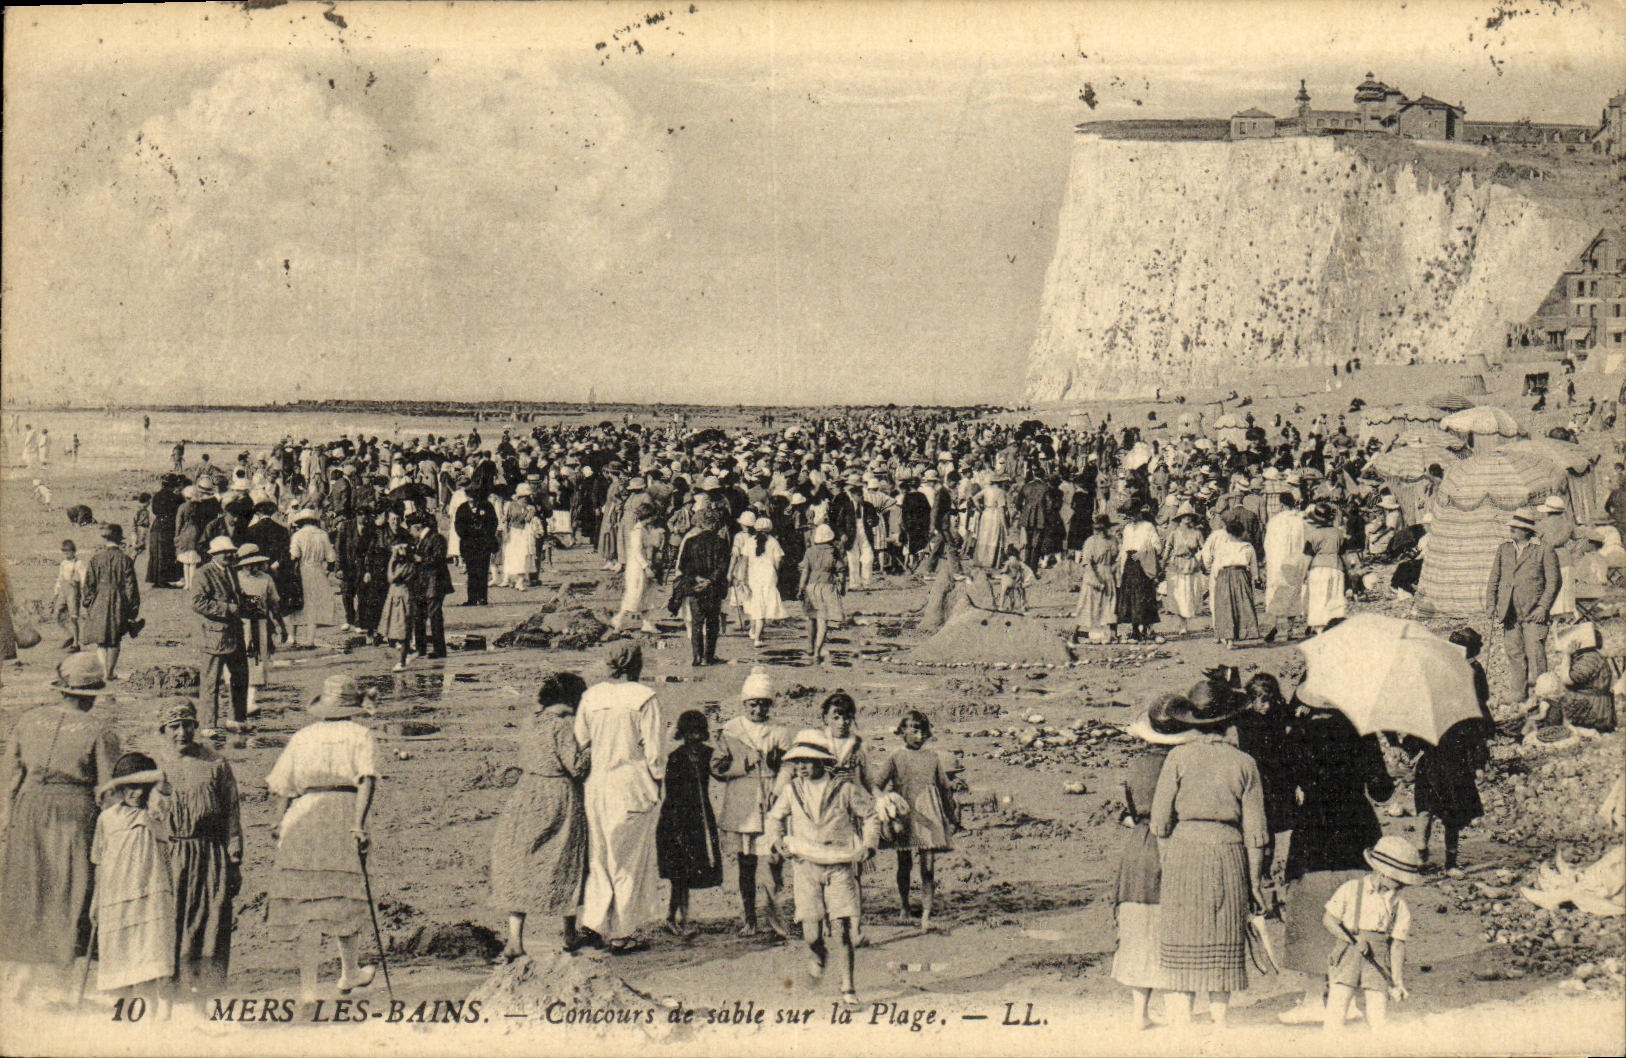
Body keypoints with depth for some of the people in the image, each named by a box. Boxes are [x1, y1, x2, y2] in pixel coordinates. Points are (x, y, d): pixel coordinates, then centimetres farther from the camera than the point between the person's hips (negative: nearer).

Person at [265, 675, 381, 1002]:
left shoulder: (303, 736, 18)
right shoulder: (361, 735, 9)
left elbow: (281, 785, 14)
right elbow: (367, 780, -7)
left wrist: (279, 823, 18)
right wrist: (359, 824, -14)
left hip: (301, 815, 2)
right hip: (342, 812, -2)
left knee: (307, 904, 0)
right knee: (342, 895, 12)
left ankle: (308, 987, -5)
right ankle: (350, 973, 27)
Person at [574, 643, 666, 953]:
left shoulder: (590, 696, 4)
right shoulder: (645, 698, -8)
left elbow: (580, 744, 7)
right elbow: (655, 752, -8)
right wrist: (656, 788, 4)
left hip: (595, 786, 4)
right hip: (632, 787, -4)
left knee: (599, 857, 16)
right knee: (630, 861, 6)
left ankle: (593, 920, 7)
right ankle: (620, 935, 11)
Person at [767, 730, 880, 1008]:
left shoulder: (845, 790, -3)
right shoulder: (792, 791, 4)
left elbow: (870, 815, 11)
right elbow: (774, 817, 22)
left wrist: (868, 845, 0)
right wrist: (778, 842, 7)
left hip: (840, 867, -1)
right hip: (806, 866, 1)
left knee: (841, 929, -8)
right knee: (812, 932, -5)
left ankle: (848, 987, 5)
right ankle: (818, 954, 32)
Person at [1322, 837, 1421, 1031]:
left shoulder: (1400, 906, 5)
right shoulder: (1351, 890, 1)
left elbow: (1397, 944, 4)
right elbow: (1328, 919, 3)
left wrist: (1398, 981, -4)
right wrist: (1354, 941, -10)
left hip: (1378, 962, 1)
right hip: (1346, 957, -1)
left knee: (1379, 1020, -6)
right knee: (1335, 1016, -9)